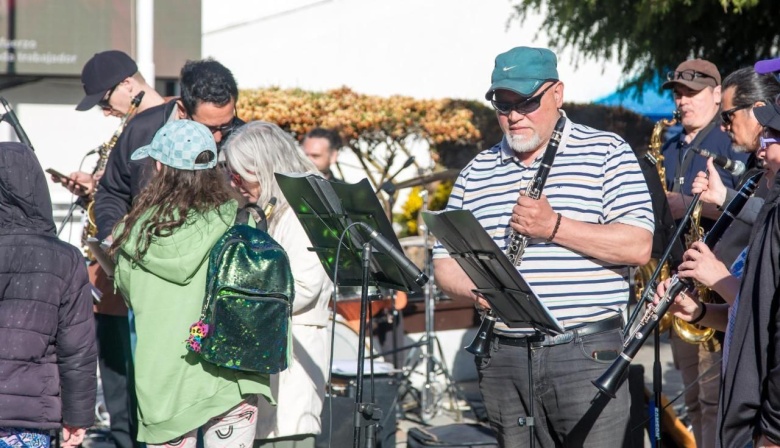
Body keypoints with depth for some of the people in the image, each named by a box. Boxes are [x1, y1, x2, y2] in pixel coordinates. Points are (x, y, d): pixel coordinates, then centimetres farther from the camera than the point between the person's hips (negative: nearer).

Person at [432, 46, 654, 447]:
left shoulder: (606, 153, 1)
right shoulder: (477, 172, 15)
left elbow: (638, 247, -9)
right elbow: (445, 264, 14)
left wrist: (555, 227, -17)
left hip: (586, 353, -4)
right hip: (503, 357, 4)